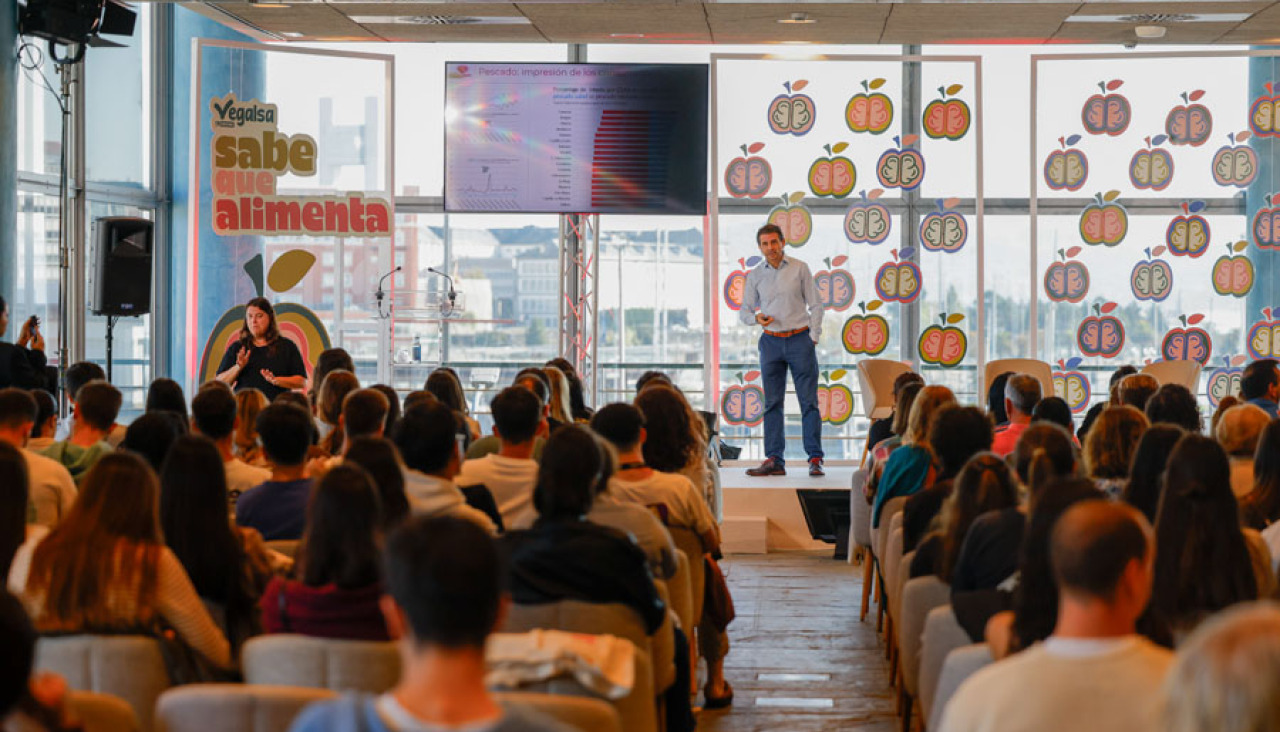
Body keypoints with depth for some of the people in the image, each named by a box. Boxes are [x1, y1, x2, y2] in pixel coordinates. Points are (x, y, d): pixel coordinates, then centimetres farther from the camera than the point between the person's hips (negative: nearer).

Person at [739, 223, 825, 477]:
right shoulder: (755, 276, 9)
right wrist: (756, 318, -10)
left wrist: (813, 337, -4)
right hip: (771, 342, 2)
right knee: (772, 403, 2)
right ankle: (774, 460, 3)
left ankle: (815, 459, -3)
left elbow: (815, 305, 5)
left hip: (800, 339, -2)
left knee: (809, 401, -4)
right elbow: (744, 311, 12)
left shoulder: (800, 269, 3)